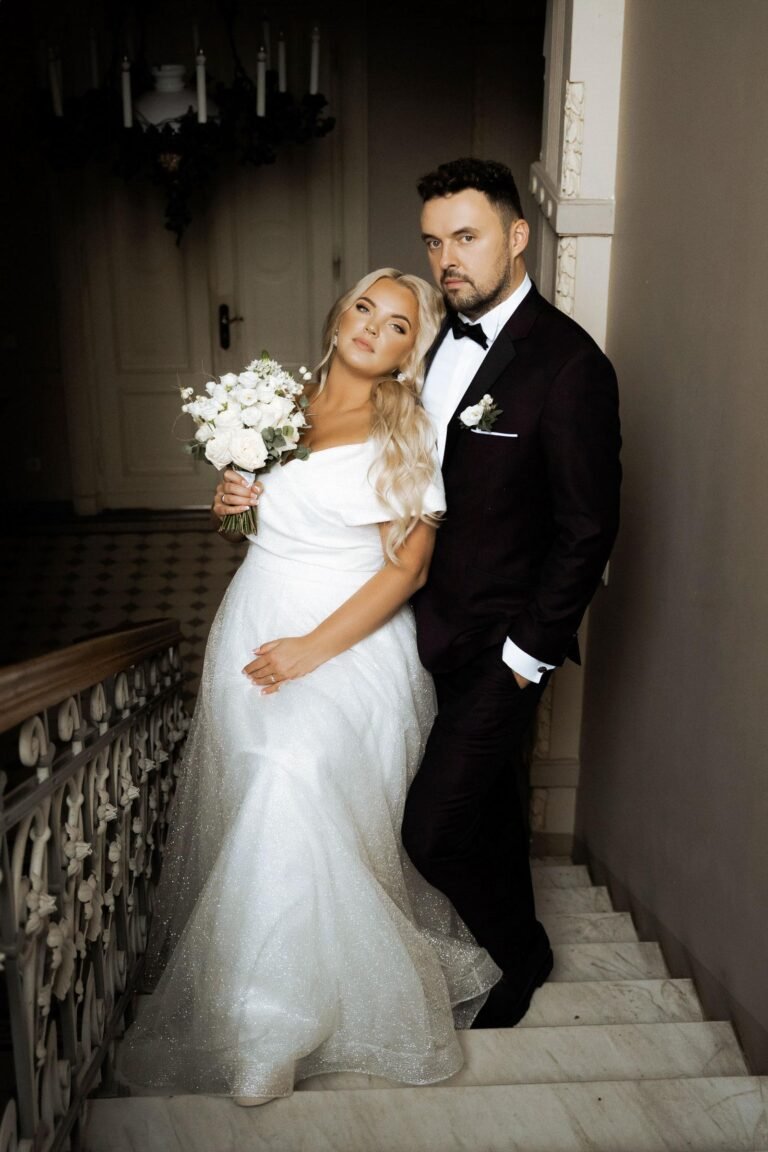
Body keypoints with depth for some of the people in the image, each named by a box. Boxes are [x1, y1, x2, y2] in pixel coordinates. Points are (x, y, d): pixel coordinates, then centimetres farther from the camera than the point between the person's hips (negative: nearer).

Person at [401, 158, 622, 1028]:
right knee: (489, 799, 23)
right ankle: (512, 937, 48)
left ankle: (520, 953, 28)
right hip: (437, 628, 7)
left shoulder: (568, 363, -18)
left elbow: (587, 527, -17)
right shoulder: (440, 340, 5)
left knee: (434, 830, -3)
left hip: (500, 645, -7)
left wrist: (529, 652, -14)